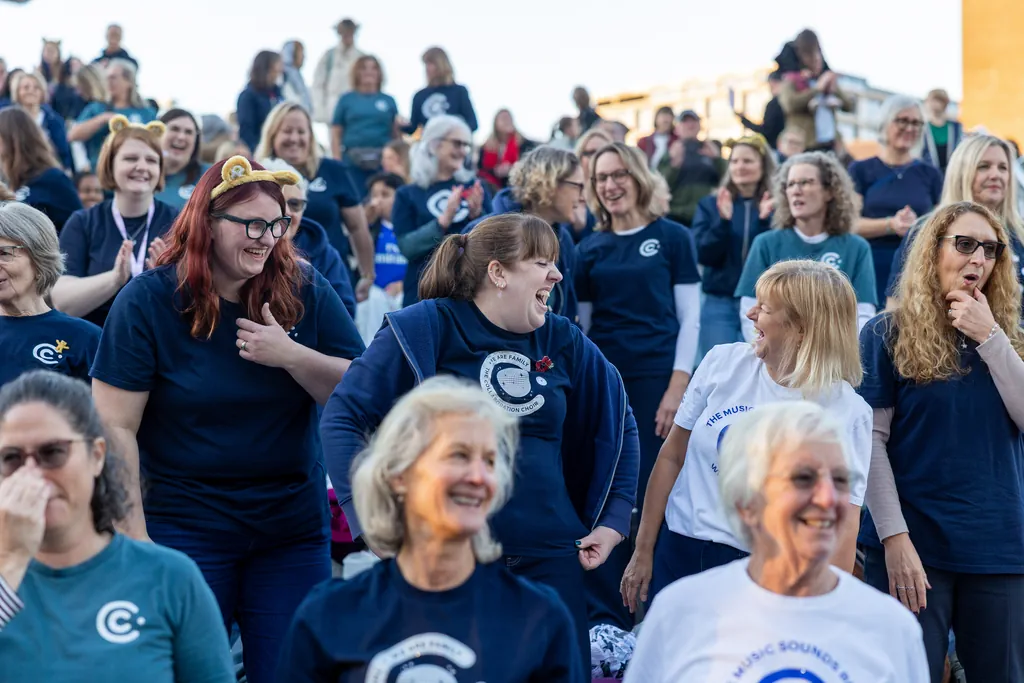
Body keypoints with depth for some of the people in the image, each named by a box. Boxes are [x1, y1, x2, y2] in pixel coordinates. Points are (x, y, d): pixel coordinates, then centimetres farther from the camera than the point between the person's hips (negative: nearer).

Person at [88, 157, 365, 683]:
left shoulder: (305, 292, 1)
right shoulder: (147, 300, -7)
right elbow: (116, 426, -8)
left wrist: (291, 355, -17)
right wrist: (134, 534, -12)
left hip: (293, 530, 3)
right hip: (183, 530, -2)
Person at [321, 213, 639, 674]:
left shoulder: (562, 341, 7)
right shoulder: (427, 327, -7)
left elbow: (617, 422, 20)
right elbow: (342, 418, -9)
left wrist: (614, 519, 12)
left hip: (550, 559, 4)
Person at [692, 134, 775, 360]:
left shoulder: (776, 206, 3)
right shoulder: (709, 204, 8)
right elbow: (703, 255, -4)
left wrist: (766, 221, -21)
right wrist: (723, 220, -17)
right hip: (718, 304, 1)